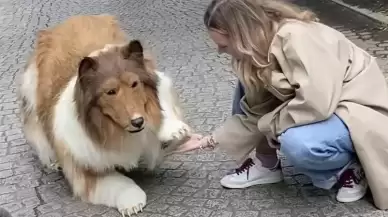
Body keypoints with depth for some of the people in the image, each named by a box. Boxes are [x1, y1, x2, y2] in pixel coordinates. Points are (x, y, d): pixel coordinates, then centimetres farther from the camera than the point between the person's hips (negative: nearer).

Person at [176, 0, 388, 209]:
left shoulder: (297, 38, -29)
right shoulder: (261, 48, -2)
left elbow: (316, 103, -36)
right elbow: (255, 112, 2)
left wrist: (270, 124, -19)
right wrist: (208, 141, -1)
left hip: (361, 113, -8)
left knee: (297, 143, -35)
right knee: (248, 86, 1)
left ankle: (349, 167, -4)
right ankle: (267, 165, 12)